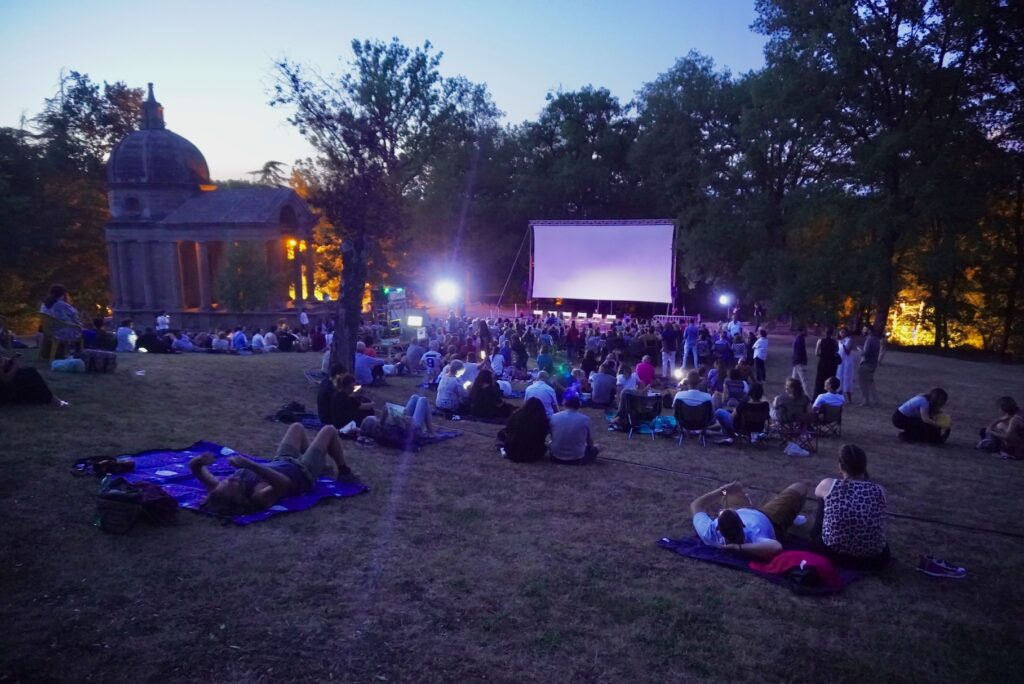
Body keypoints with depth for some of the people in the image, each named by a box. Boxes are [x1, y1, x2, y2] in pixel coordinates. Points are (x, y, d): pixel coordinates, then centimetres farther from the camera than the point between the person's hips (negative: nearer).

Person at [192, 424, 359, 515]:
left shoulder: (217, 490, -29)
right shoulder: (258, 497, -46)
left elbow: (194, 466, -22)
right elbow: (285, 483, -60)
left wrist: (200, 461, -45)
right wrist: (250, 464, -65)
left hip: (281, 462, 6)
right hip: (303, 473, -6)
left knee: (297, 427, 27)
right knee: (329, 431, 13)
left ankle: (322, 464, 52)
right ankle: (344, 472, 40)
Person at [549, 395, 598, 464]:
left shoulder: (554, 417, -8)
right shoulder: (586, 419, -13)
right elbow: (590, 443, 1)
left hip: (557, 458, 1)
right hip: (577, 458, -1)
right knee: (594, 449, 27)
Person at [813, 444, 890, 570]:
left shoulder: (829, 485, -11)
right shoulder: (879, 490, -6)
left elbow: (816, 492, 16)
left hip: (834, 555, -1)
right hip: (874, 561, 2)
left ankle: (816, 539, 43)